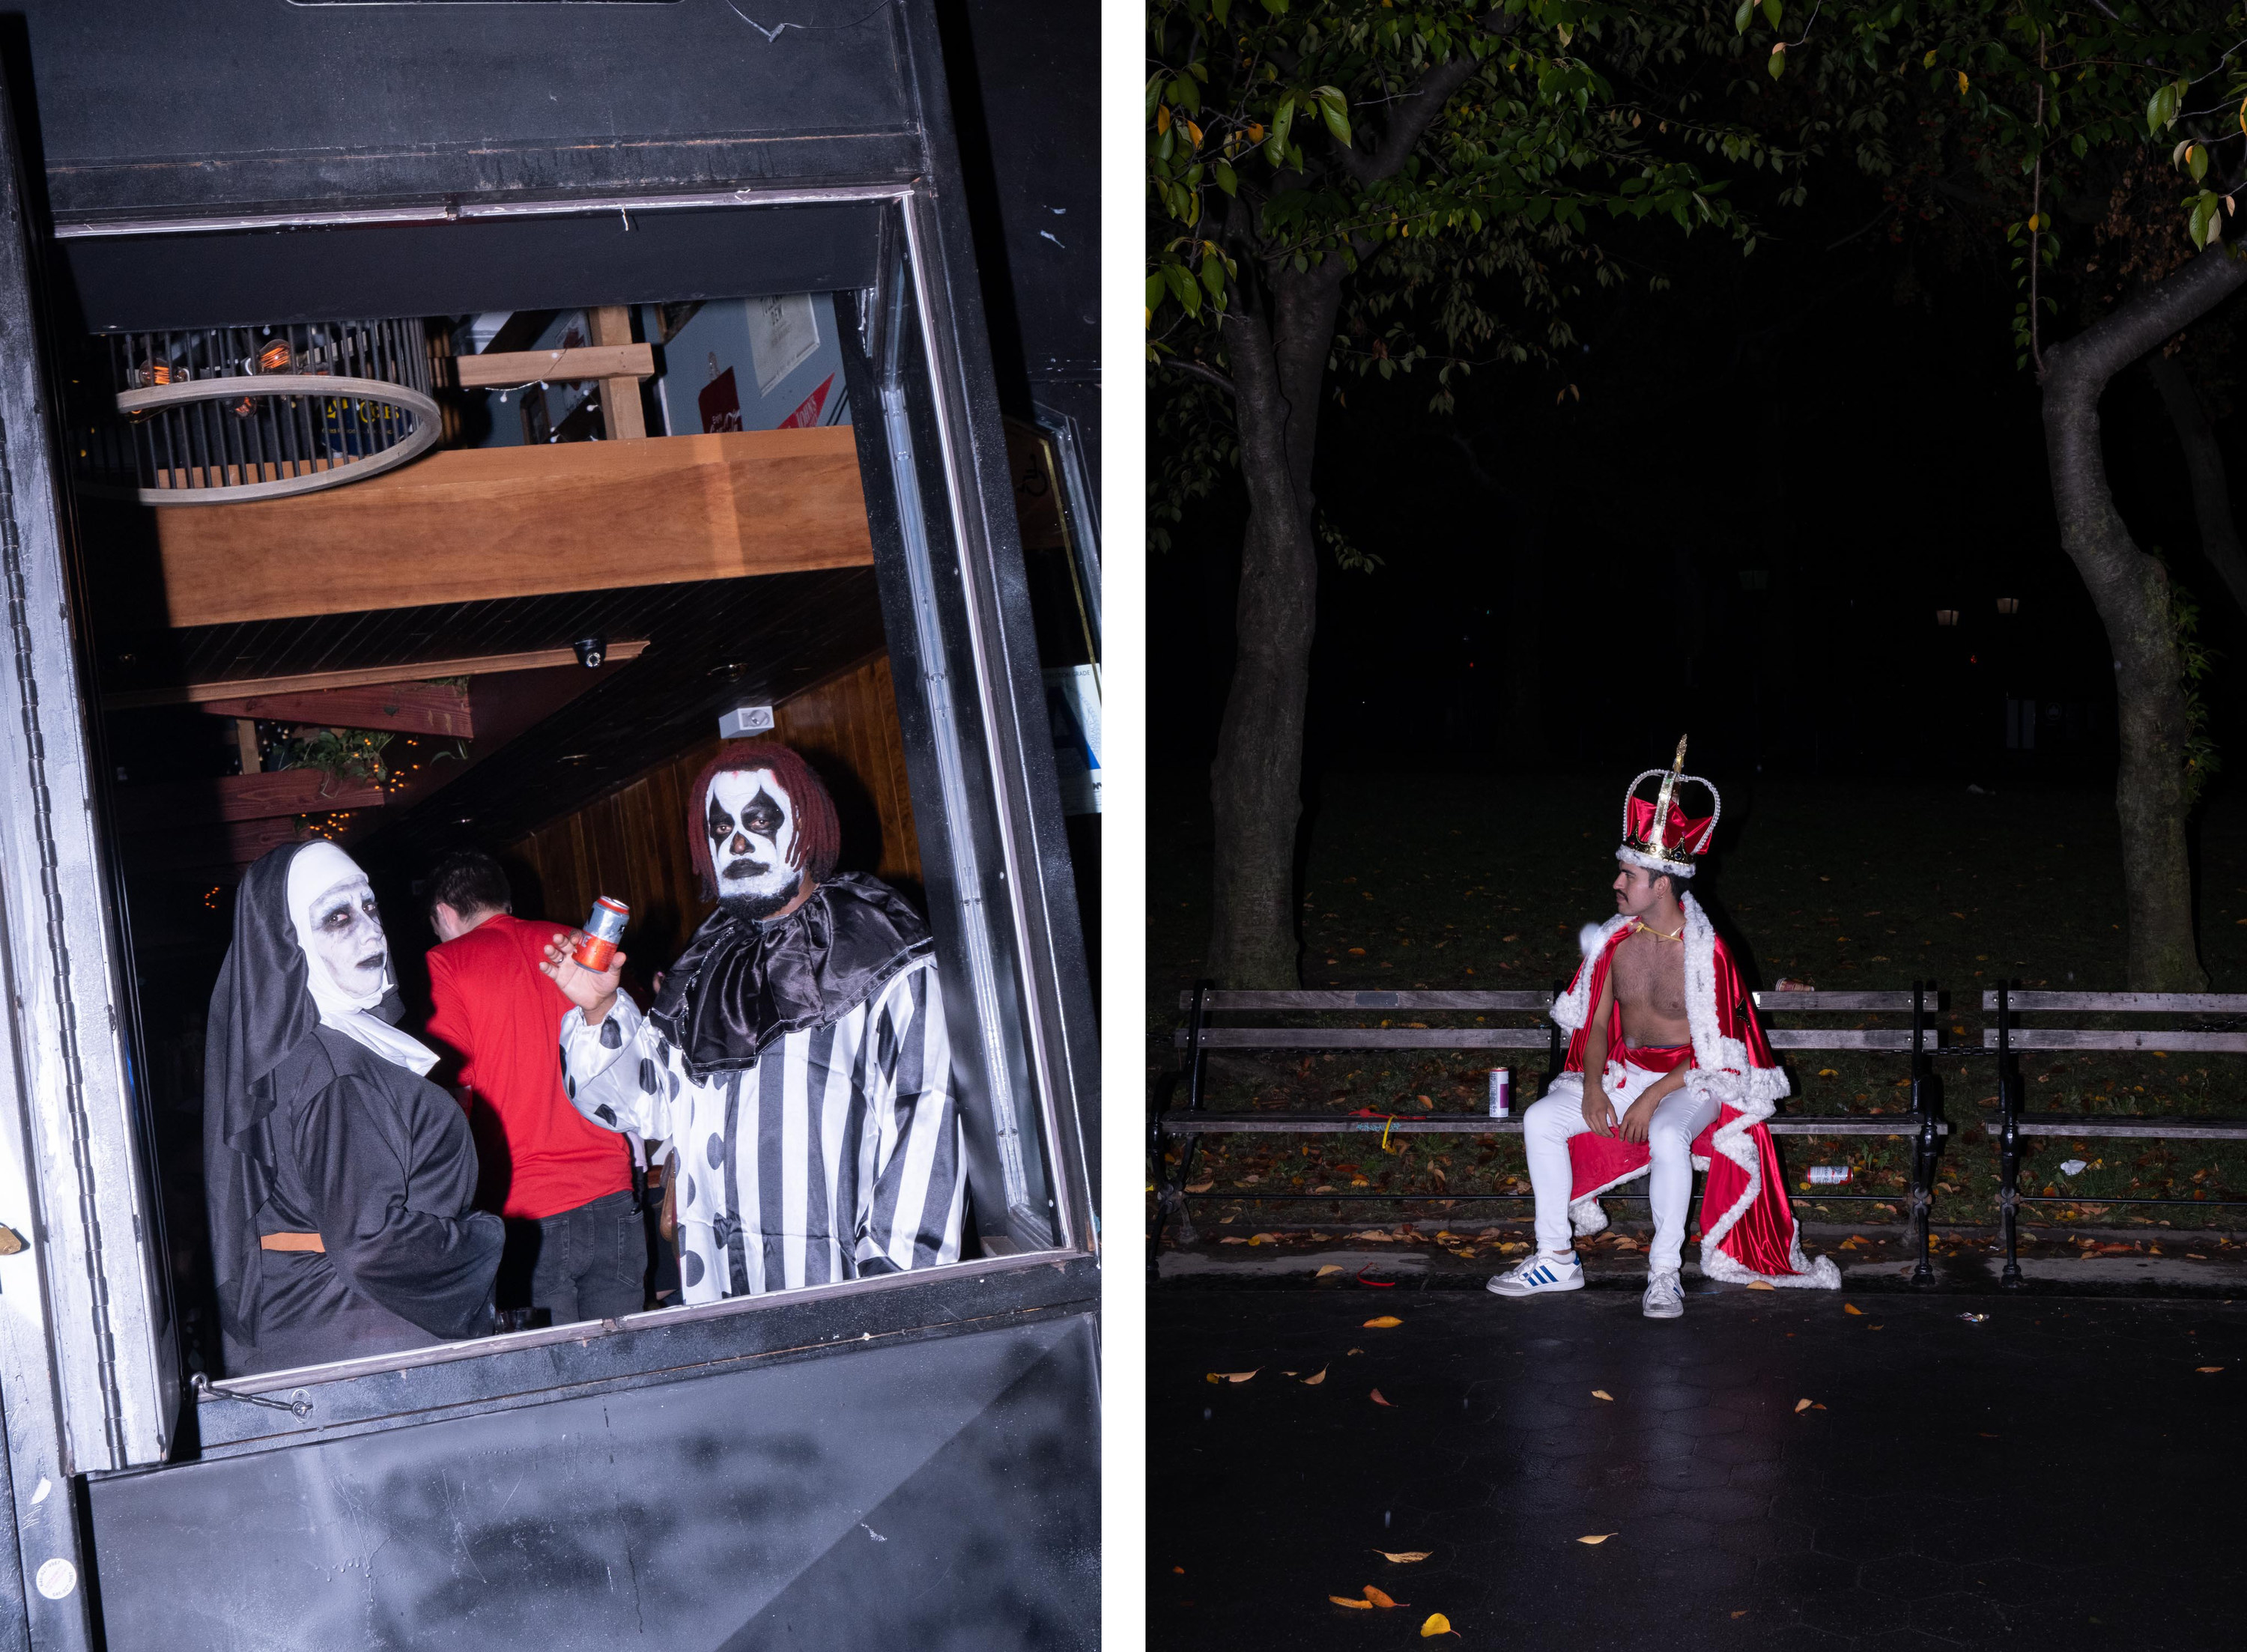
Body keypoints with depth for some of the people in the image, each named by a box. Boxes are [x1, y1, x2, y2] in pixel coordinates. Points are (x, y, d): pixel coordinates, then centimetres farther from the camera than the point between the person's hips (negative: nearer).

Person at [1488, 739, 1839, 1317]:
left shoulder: (1705, 952, -16)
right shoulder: (1616, 940, 0)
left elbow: (1717, 1052, -15)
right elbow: (1596, 1021, 7)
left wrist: (1655, 1097, -22)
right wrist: (1593, 1085, -10)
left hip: (1690, 1080, -6)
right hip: (1622, 1071, 6)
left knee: (1667, 1137, -38)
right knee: (1540, 1119, -14)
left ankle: (1665, 1271, -22)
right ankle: (1556, 1259, -6)